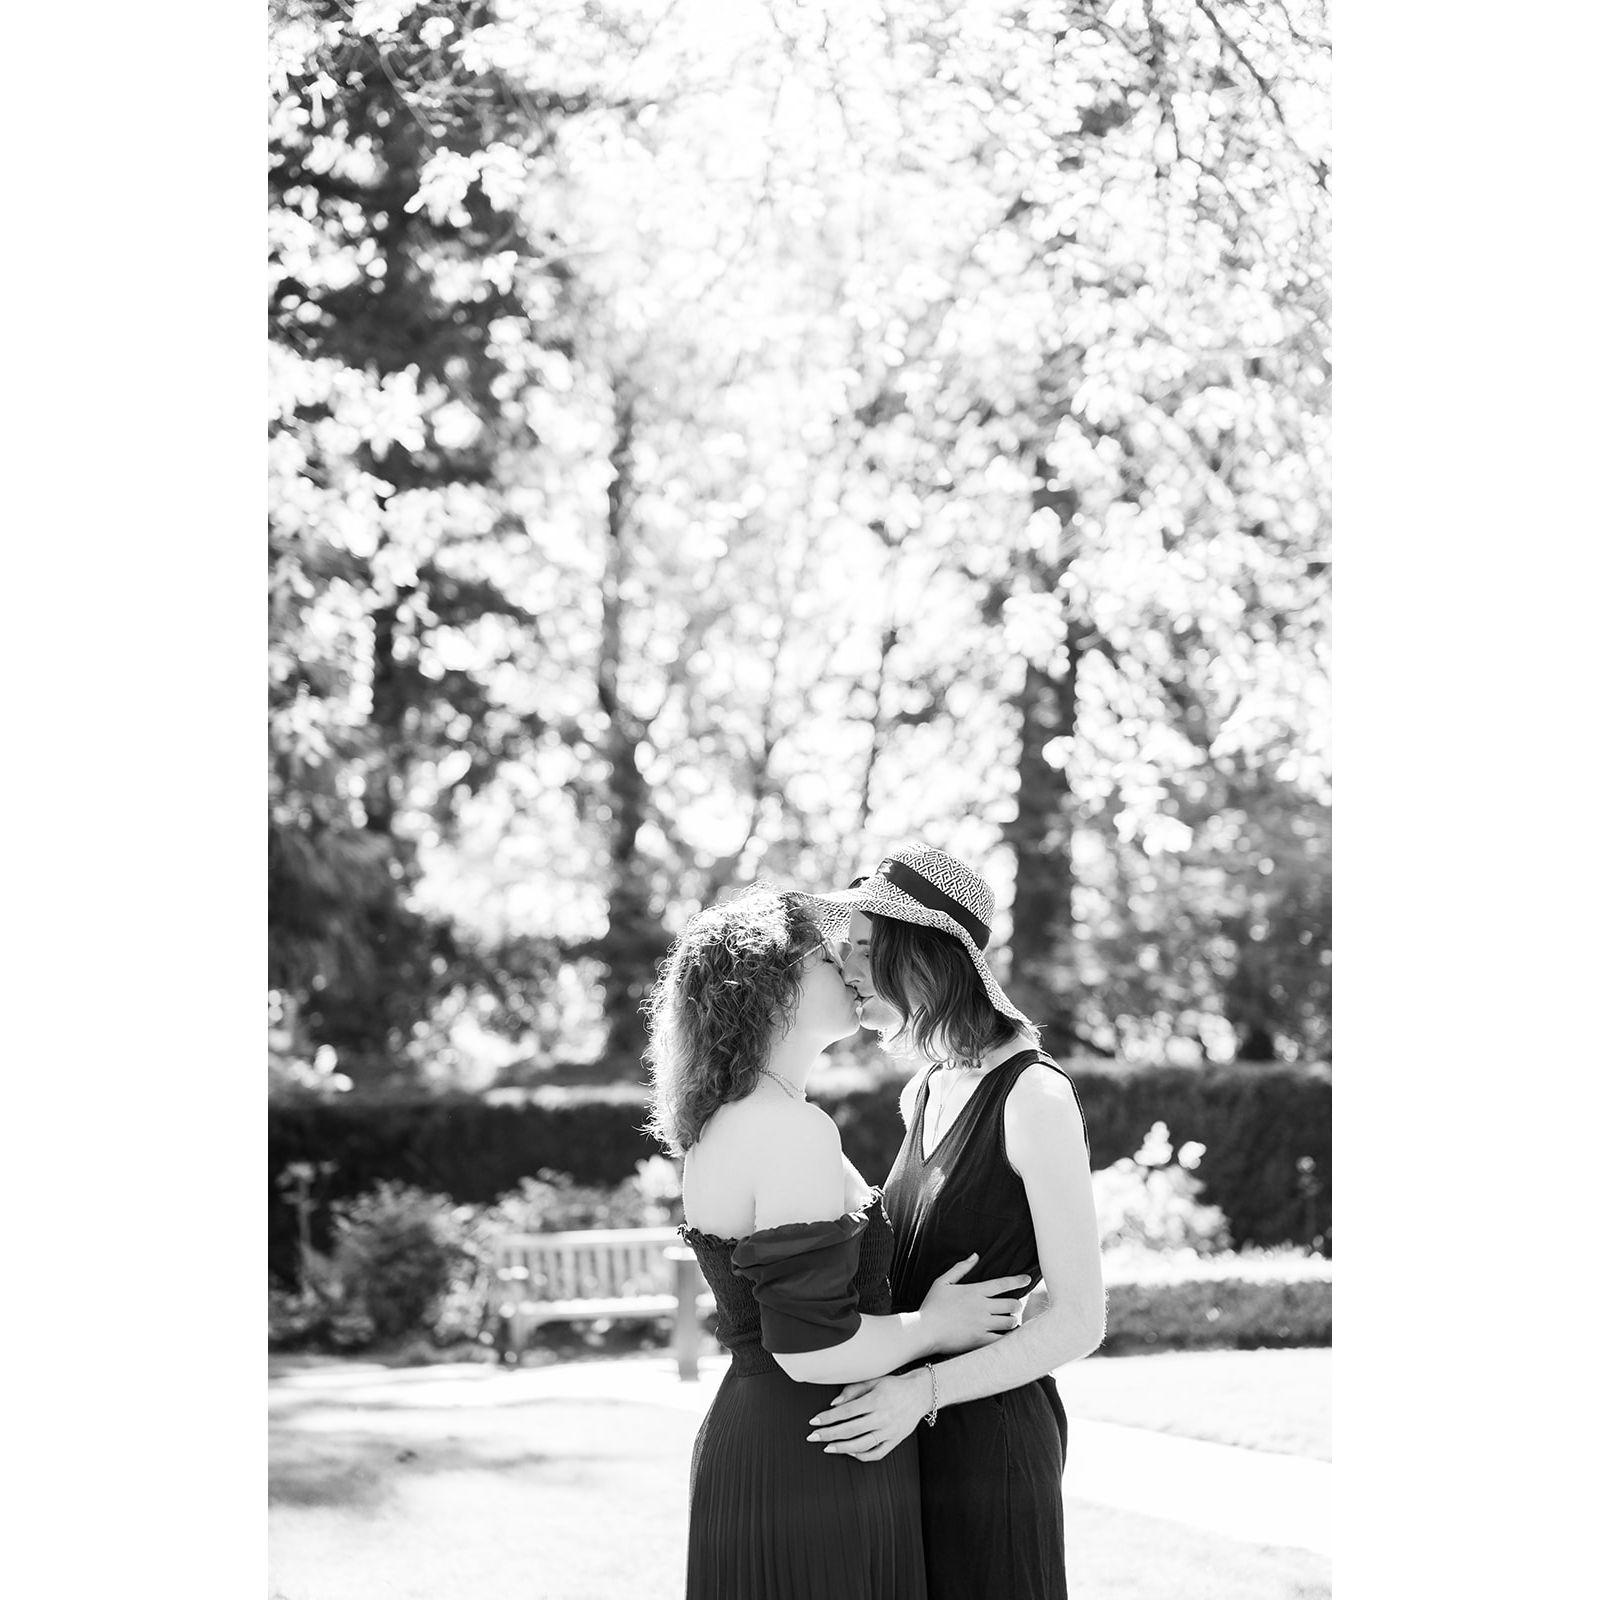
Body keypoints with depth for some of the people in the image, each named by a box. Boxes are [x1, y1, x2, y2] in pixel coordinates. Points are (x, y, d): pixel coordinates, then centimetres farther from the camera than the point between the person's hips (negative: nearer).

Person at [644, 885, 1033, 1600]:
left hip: (745, 1443, 10)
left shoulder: (725, 1123, 13)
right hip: (810, 1478, -10)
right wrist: (932, 1326, -8)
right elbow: (810, 1348, -24)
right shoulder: (795, 1131, -19)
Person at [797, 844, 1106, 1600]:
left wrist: (924, 1390, -24)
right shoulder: (926, 1093, 10)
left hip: (989, 1432, -7)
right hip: (910, 1434, 7)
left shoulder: (1034, 1096, -15)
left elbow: (1079, 1319, -16)